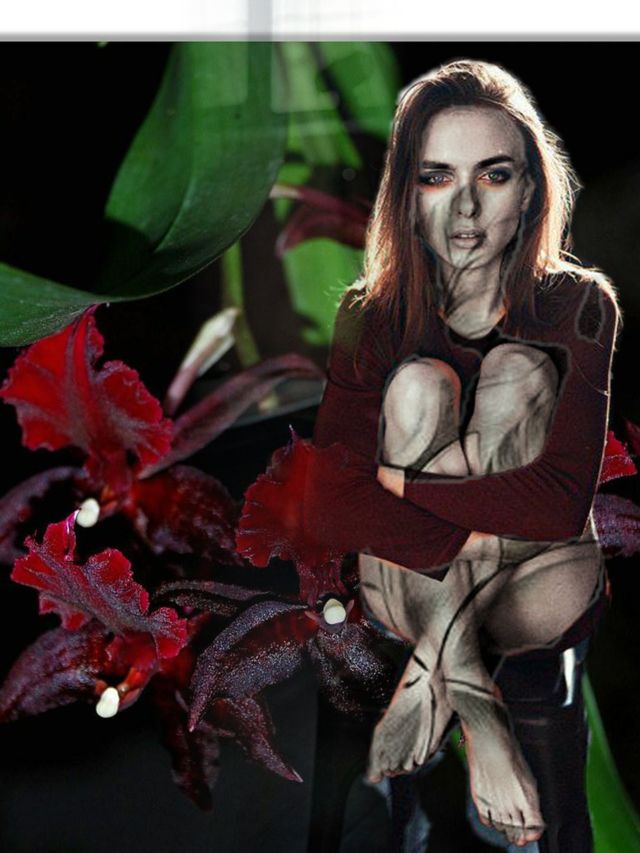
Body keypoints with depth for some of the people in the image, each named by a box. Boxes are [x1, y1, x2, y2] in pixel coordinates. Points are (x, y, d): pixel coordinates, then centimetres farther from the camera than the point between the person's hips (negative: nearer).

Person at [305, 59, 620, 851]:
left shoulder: (578, 305, -9)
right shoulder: (371, 318, -6)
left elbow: (563, 499, -22)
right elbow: (325, 503, -18)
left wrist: (395, 479, -21)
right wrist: (475, 529, -29)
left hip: (532, 585, -1)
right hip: (405, 580, 1)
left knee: (517, 371, -23)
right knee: (420, 384, -24)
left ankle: (428, 683, -24)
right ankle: (477, 711, -31)